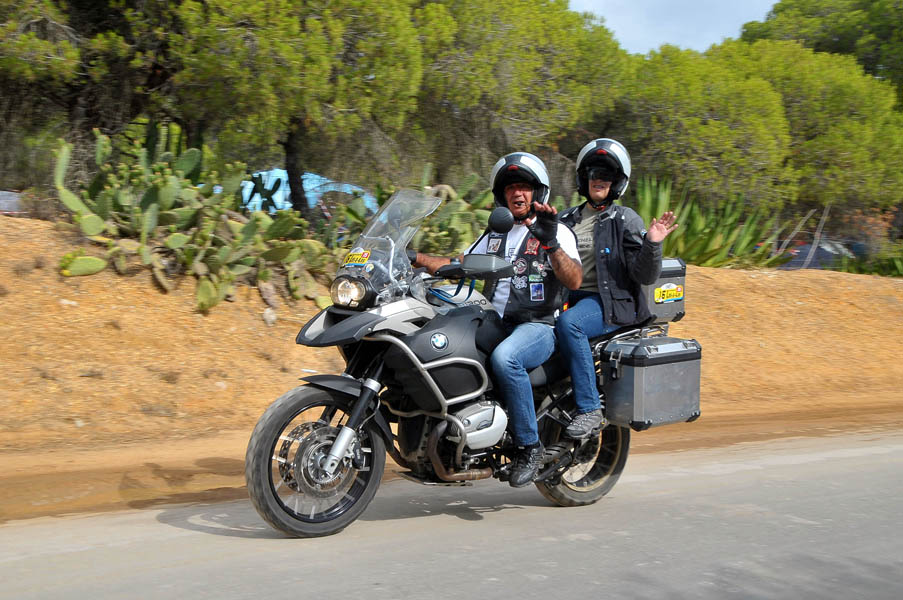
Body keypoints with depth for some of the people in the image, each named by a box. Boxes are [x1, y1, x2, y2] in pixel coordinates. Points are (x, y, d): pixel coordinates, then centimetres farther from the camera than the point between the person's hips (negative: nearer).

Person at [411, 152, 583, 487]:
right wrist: (413, 258, 9)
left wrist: (550, 243, -27)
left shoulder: (556, 231, 1)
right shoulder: (495, 235, 21)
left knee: (504, 357, -37)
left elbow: (574, 281, -13)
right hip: (494, 322, 7)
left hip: (539, 326, -6)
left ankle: (529, 446, -23)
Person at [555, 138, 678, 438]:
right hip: (568, 296, 5)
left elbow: (644, 275, -4)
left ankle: (590, 409, -29)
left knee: (568, 323, -35)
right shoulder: (567, 218, 18)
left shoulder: (626, 220, 3)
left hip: (611, 303, -5)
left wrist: (652, 244, -21)